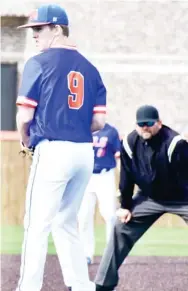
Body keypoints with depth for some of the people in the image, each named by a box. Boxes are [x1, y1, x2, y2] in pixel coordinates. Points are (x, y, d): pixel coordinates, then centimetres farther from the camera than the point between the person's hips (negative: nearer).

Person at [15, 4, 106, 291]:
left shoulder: (39, 63, -6)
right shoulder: (90, 68, 11)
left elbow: (24, 116, -8)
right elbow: (98, 121, 7)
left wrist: (26, 142, 9)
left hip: (53, 151, -6)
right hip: (85, 152, 6)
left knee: (37, 225, -2)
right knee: (66, 224, 17)